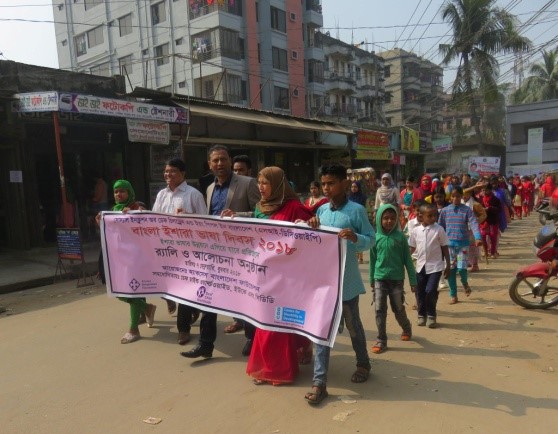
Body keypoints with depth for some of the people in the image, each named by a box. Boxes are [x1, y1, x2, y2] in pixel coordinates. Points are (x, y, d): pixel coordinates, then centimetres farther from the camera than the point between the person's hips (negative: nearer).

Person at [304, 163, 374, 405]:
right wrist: (312, 230, -7)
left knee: (352, 324, 15)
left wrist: (356, 238, -27)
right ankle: (319, 382, 9)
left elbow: (371, 239, -8)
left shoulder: (357, 210, -8)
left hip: (347, 279, -4)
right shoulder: (321, 210, 6)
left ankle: (363, 363, 41)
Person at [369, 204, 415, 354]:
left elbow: (407, 260, -1)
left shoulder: (400, 237, -5)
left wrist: (413, 280, -1)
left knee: (398, 309, 10)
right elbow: (373, 260, 8)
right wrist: (371, 280, 12)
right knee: (380, 310, 0)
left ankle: (406, 328, 39)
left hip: (397, 279, -1)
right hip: (380, 279, 1)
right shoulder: (376, 238, -1)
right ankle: (381, 341, 10)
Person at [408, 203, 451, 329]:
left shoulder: (439, 230, -6)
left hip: (435, 266, -3)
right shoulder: (415, 231, 0)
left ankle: (431, 315, 12)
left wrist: (448, 266, -1)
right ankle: (421, 315, 28)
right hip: (421, 266, 3)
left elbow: (445, 248, -1)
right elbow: (412, 248, 9)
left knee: (430, 291, -10)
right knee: (419, 292, 8)